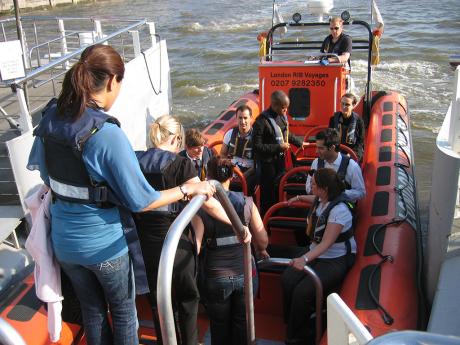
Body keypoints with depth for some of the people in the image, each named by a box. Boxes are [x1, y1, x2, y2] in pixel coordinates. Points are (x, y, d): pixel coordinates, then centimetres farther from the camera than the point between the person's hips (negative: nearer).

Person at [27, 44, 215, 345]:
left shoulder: (50, 117, -7)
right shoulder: (107, 134, -28)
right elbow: (140, 201, -23)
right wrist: (189, 189, -13)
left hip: (64, 240, 6)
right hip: (106, 243, -6)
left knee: (92, 310, 26)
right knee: (123, 312, 20)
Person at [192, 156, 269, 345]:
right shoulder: (246, 202, -9)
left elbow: (196, 246, -19)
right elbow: (263, 240, -7)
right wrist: (260, 250, 16)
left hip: (216, 277, -1)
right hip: (244, 274, 1)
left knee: (220, 327, 22)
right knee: (242, 324, 23)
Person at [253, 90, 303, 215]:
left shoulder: (282, 116, 1)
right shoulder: (262, 121, -21)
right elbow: (257, 146, -21)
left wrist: (299, 143, 23)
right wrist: (279, 147, -21)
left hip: (280, 160, 7)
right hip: (267, 164, -7)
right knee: (268, 195, 2)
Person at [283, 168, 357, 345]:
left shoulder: (339, 210, -23)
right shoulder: (321, 199, 2)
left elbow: (327, 243, -28)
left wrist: (305, 259, -40)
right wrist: (299, 197, 41)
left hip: (337, 260, -8)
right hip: (316, 254, 8)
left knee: (303, 291, -26)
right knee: (287, 279, -17)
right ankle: (292, 324, -1)